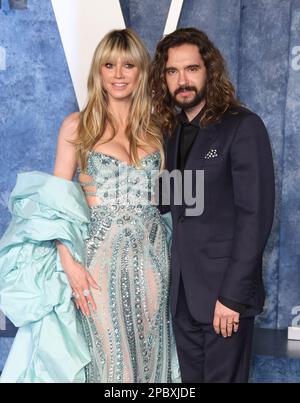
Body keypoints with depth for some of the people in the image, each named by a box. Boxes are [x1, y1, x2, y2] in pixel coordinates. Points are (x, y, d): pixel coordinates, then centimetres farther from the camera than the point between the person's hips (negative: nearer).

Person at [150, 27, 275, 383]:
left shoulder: (243, 127, -12)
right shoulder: (174, 129, 9)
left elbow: (255, 215, -16)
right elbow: (167, 201, 9)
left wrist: (232, 293, -19)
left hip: (224, 288, -6)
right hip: (183, 287, 6)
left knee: (222, 376, 7)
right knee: (191, 377, 17)